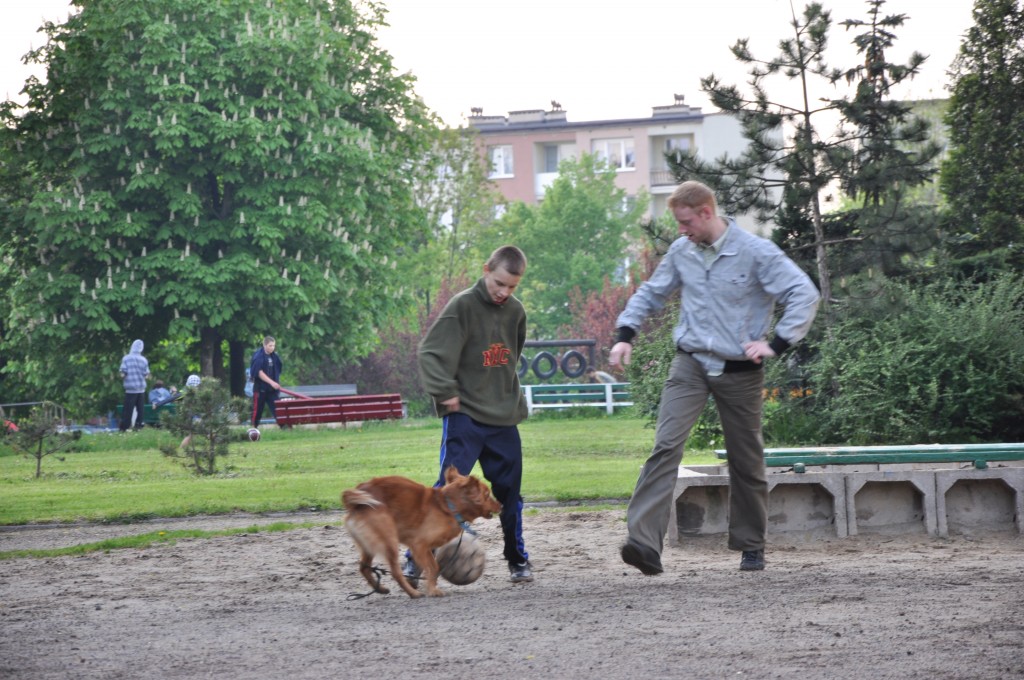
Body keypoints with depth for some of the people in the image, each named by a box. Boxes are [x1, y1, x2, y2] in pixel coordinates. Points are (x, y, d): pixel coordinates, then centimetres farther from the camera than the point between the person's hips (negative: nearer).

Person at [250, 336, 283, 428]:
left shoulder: (274, 357, 7)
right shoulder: (258, 357, -12)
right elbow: (259, 372, -20)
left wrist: (276, 384, 10)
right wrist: (271, 382, -26)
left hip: (272, 389, 5)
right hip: (260, 388, -5)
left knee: (277, 409, -3)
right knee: (257, 411, 2)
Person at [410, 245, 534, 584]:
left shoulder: (515, 311, 7)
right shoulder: (463, 305, -10)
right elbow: (432, 351, -13)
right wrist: (445, 391, -19)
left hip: (504, 416, 5)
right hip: (464, 415, -5)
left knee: (509, 489, 9)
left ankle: (518, 559, 23)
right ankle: (417, 556, -8)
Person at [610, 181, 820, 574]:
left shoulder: (756, 253, -9)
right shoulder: (681, 252, 5)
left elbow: (805, 295, -10)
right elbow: (650, 294, 20)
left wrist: (777, 344, -16)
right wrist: (625, 334, 6)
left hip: (739, 371, -2)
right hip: (690, 365, 2)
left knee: (746, 461, 9)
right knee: (666, 446, -16)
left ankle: (751, 546, 26)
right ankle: (645, 541, -25)